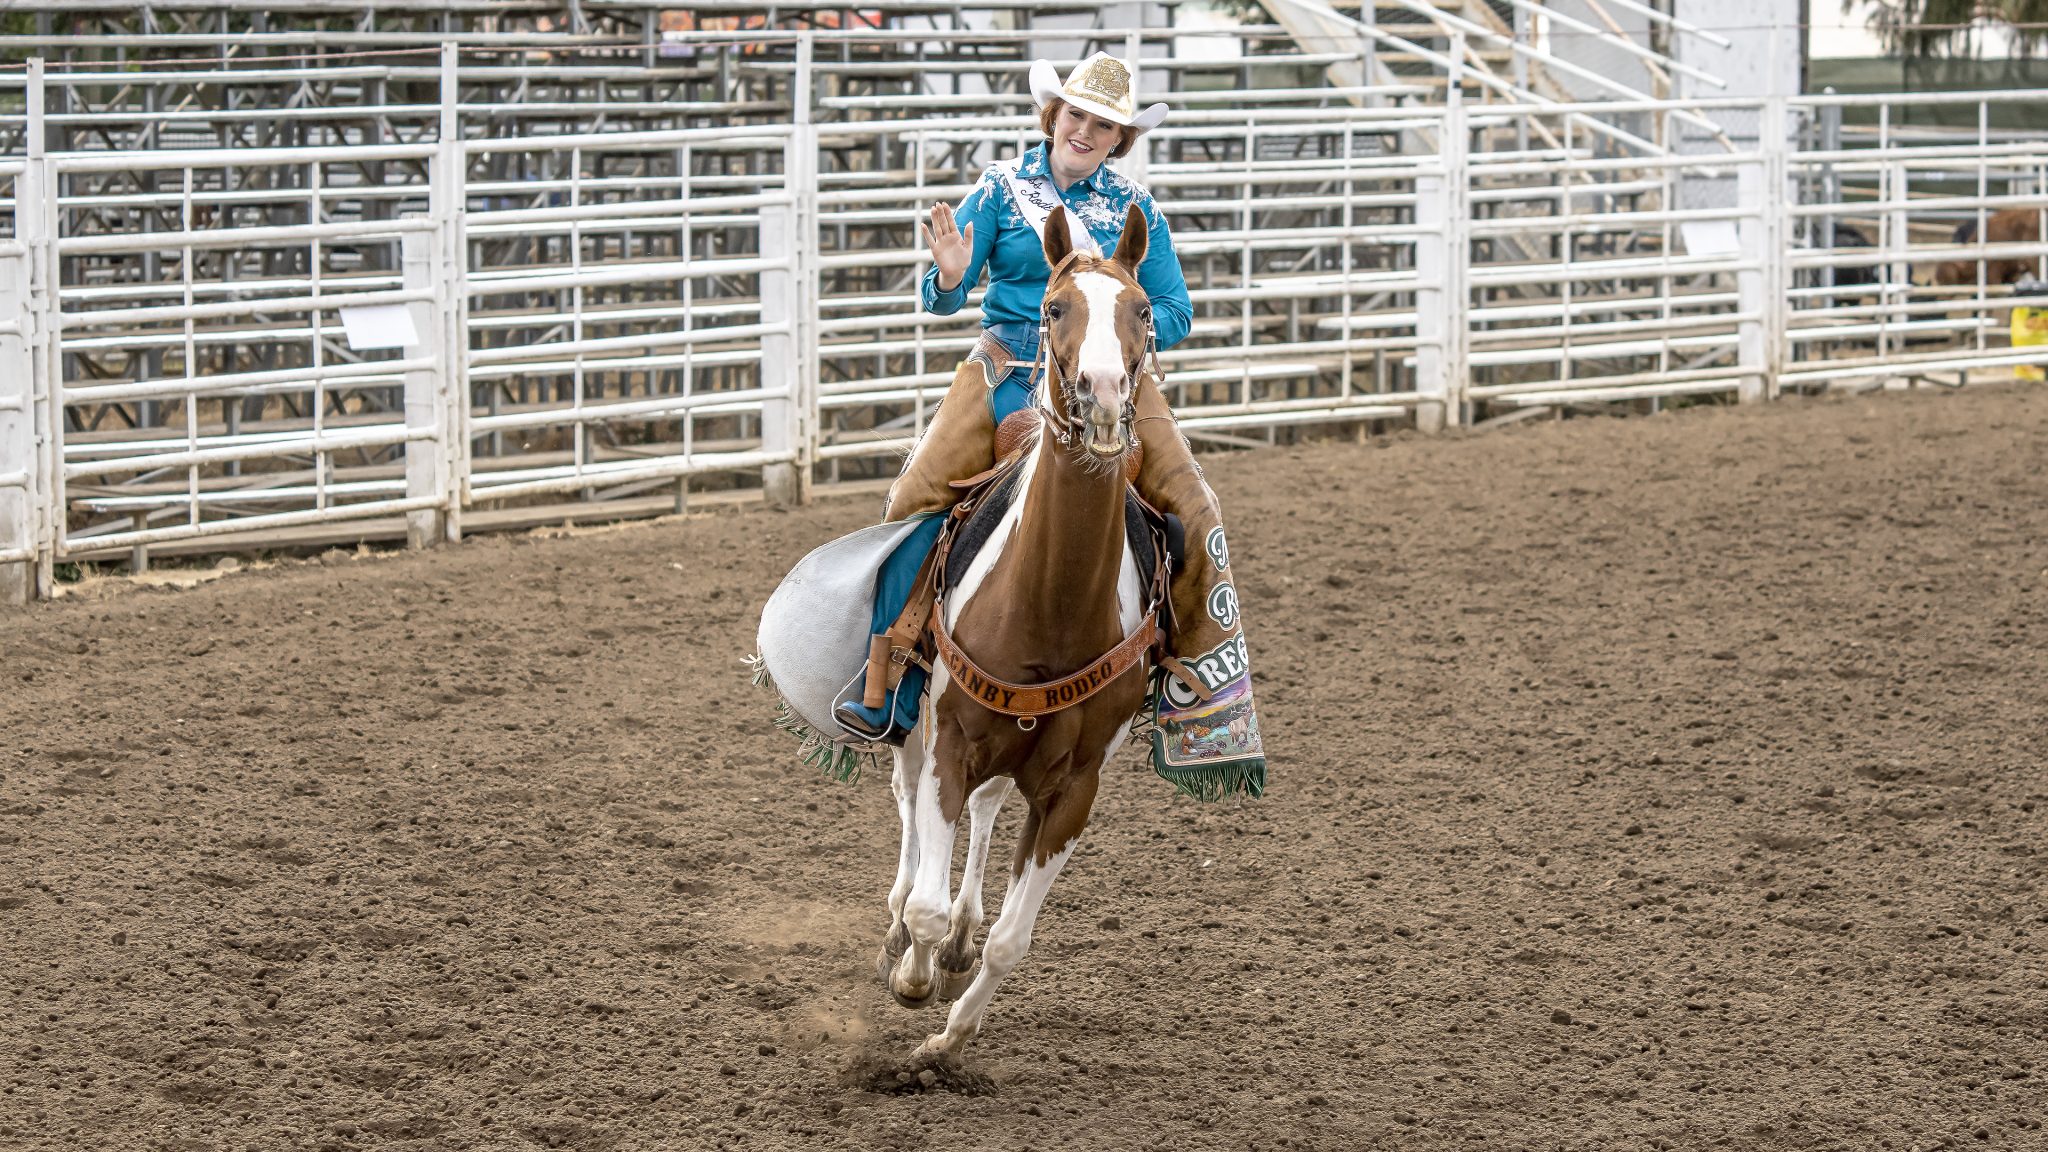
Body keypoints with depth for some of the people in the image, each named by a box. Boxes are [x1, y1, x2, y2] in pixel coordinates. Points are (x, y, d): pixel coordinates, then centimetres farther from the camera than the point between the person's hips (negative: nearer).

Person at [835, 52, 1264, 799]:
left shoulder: (1136, 208, 9)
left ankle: (1208, 711, -6)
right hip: (1008, 369, -1)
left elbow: (1176, 312, 8)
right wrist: (949, 277, -21)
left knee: (1194, 510, -16)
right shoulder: (1002, 190, 6)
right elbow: (943, 299, 3)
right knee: (917, 496, -19)